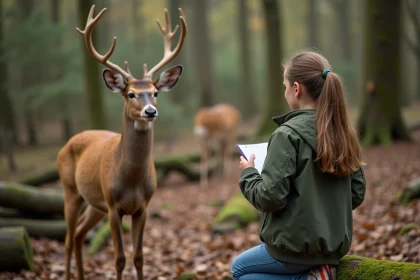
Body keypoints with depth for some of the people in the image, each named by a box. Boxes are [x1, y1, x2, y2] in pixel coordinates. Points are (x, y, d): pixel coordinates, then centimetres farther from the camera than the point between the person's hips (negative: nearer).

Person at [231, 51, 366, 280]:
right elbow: (357, 195, 6)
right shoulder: (342, 132, 1)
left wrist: (248, 173, -2)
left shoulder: (288, 135, -18)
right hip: (335, 245, 8)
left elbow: (270, 198, -20)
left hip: (297, 245, -8)